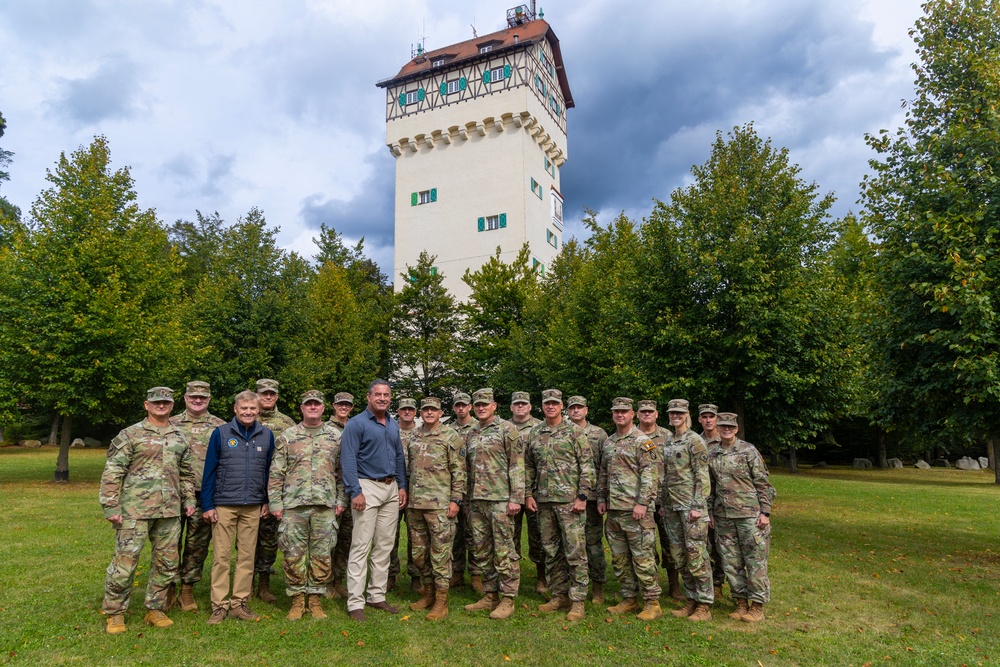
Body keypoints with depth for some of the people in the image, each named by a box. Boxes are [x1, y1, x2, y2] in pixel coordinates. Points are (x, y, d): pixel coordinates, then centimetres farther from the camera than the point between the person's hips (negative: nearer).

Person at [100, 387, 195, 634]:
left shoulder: (179, 437, 12)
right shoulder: (130, 435, -3)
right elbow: (112, 473, -5)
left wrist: (189, 500, 13)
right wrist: (110, 507, -10)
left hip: (170, 511, 5)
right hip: (135, 510, -5)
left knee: (167, 563, 10)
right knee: (125, 561, 0)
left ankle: (155, 610, 25)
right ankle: (114, 614, 19)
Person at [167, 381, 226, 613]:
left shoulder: (220, 427, 5)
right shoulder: (171, 424, 6)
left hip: (206, 496, 0)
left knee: (198, 545, 7)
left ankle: (187, 589, 21)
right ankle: (169, 588, 23)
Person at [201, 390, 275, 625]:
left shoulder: (267, 435, 4)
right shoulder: (220, 433, -2)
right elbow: (209, 471, -1)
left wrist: (267, 501, 8)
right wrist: (207, 505, -4)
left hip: (253, 507, 2)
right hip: (224, 505, -2)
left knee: (247, 557, 8)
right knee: (221, 557, 4)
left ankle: (240, 603, 19)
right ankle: (219, 605, 14)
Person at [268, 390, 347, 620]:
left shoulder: (336, 437, 7)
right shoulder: (287, 436, 4)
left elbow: (342, 472, 9)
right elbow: (276, 473, 4)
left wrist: (341, 500, 3)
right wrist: (275, 503, -2)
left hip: (325, 505, 1)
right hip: (293, 505, -1)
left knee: (322, 555, 5)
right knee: (294, 554, 4)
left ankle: (315, 599, 19)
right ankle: (297, 600, 19)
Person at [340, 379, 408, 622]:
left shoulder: (393, 425, 14)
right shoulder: (356, 424, -7)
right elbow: (348, 459, -12)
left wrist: (402, 486, 9)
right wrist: (355, 492, -19)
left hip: (391, 488, 7)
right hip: (368, 486, -6)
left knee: (385, 545, 10)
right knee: (361, 546, -4)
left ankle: (377, 596, 21)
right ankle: (355, 603, 3)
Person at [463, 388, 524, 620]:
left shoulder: (506, 429, -5)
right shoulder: (472, 434, 16)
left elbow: (517, 464, -10)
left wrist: (516, 498, -15)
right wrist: (467, 500, 18)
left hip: (500, 499, -7)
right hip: (476, 501, 7)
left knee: (504, 550, -2)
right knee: (481, 551, 12)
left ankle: (507, 599, 8)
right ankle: (490, 595, 23)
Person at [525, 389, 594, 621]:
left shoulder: (574, 431, -4)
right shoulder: (534, 434, 10)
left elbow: (587, 465, -7)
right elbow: (529, 467, 16)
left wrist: (582, 496, -12)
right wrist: (528, 494, 8)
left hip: (570, 501, -5)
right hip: (544, 501, 5)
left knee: (575, 552, -1)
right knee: (551, 552, 12)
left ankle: (578, 601, 9)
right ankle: (559, 596, 25)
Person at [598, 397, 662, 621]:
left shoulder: (642, 441, -7)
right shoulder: (608, 442, 15)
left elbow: (650, 475, -13)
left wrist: (642, 503, -19)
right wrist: (601, 498, 14)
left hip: (635, 510, -7)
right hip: (613, 510, 7)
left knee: (643, 557, -2)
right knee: (619, 558, 13)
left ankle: (652, 603, 9)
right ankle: (629, 599, 24)